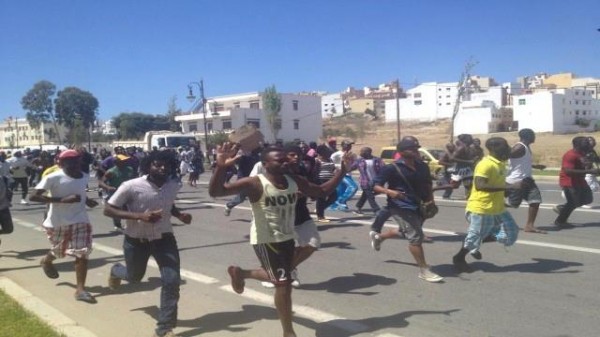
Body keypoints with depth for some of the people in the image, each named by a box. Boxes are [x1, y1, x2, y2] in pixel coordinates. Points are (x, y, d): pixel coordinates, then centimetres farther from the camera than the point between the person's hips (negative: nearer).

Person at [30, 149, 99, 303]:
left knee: (83, 253, -8)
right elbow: (33, 197, -22)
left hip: (80, 220, 3)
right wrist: (62, 200, -30)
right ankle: (46, 261, 54)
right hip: (58, 222, -3)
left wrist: (87, 200, -1)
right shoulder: (53, 178, -17)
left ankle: (80, 289, -4)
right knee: (59, 252, 18)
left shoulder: (85, 177, 0)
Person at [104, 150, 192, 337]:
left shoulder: (174, 186, -9)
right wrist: (139, 216, -31)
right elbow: (108, 210, -19)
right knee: (134, 276, 22)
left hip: (164, 238, 2)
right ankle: (115, 271, 61)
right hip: (136, 241, -2)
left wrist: (179, 215, -10)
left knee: (172, 281, -13)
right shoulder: (131, 186, -23)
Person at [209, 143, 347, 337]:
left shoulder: (295, 181, -3)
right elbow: (215, 192, -29)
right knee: (283, 283, -6)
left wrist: (343, 170, -3)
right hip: (265, 241, -7)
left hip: (287, 238, 7)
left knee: (279, 278, 22)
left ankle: (240, 273, 47)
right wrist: (221, 167, -48)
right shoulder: (255, 184, -23)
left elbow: (323, 191, 9)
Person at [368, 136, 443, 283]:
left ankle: (378, 236, 49)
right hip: (403, 207, -8)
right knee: (416, 237, -8)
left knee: (406, 232, 24)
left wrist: (430, 201, 2)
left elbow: (427, 185, 18)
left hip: (419, 206, 8)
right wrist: (390, 191, -32)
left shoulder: (423, 166, 4)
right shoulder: (392, 168, -15)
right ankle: (424, 270, 6)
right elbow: (376, 185, -13)